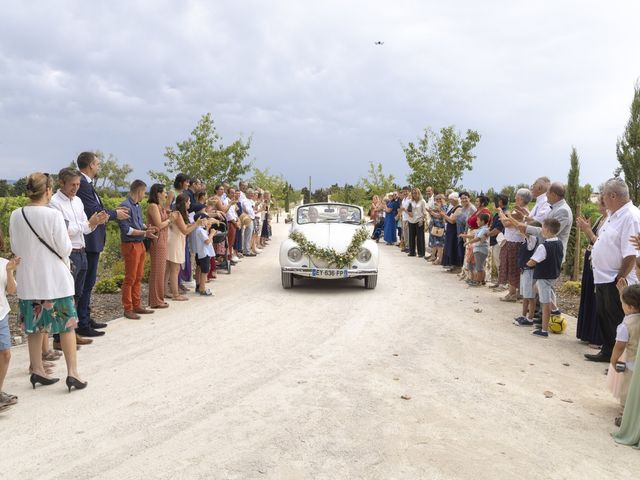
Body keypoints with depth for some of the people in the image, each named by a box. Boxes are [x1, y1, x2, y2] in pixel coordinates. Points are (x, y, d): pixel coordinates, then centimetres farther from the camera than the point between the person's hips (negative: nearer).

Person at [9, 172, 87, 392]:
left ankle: (37, 371, 23)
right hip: (55, 279, -4)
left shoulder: (16, 216, -2)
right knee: (67, 326, 6)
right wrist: (67, 239, 7)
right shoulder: (54, 215, -16)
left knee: (35, 326, 15)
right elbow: (64, 249, -13)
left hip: (28, 280, 5)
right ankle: (72, 373, 5)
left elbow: (15, 249, 7)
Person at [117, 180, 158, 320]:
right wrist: (145, 233, -22)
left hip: (140, 244, 9)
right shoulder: (125, 206, -16)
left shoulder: (138, 206, 10)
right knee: (130, 278, -1)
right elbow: (126, 230, -20)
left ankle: (137, 305, 25)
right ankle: (128, 309, 7)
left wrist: (147, 227, 1)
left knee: (138, 277, 15)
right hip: (130, 245, -9)